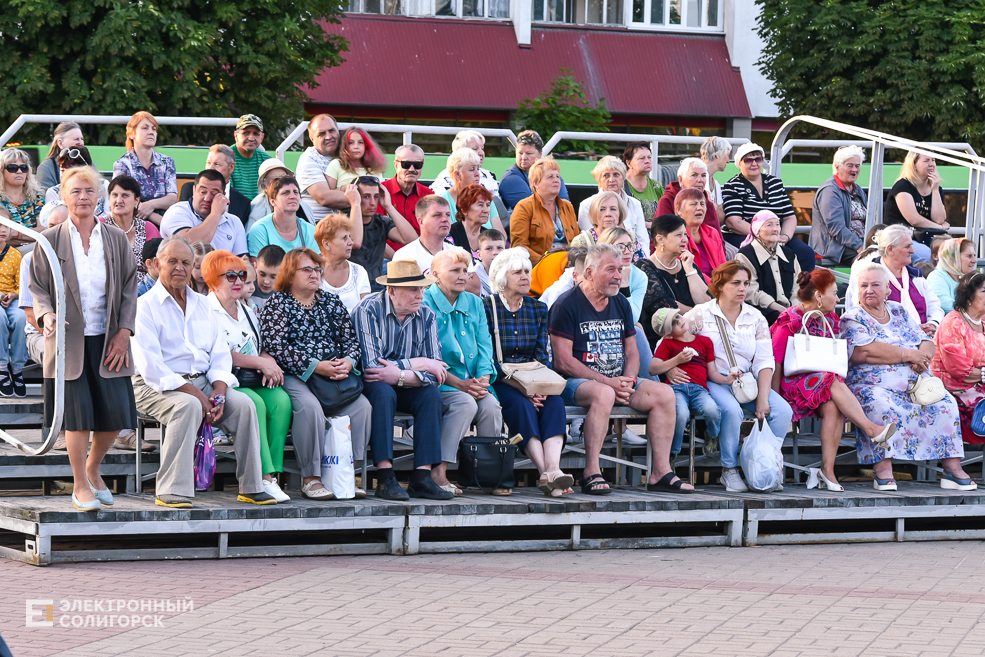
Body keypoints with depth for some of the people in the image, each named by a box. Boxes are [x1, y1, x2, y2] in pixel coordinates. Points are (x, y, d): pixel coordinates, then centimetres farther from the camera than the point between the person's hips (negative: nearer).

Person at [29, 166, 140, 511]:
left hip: (108, 340, 2)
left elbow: (130, 288, 7)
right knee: (78, 413, -4)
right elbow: (38, 287, 3)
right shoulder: (50, 240, 1)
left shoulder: (116, 239, 7)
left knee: (115, 412, 0)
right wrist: (46, 315, -18)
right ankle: (81, 485, 10)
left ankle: (92, 468, 27)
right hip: (69, 340, -2)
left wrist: (124, 333, -2)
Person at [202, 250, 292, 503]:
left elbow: (263, 350, 22)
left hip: (252, 383, 6)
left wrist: (271, 364, -3)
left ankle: (271, 475, -29)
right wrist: (260, 363, -12)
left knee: (281, 400, -25)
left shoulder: (247, 312, 24)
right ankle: (264, 477, -37)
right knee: (254, 403, -34)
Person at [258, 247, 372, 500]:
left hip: (335, 373, 5)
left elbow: (351, 340, 16)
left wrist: (347, 362, -8)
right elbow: (275, 347, -11)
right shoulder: (278, 302, 3)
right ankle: (310, 479, -28)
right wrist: (316, 367, -18)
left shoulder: (330, 301, 20)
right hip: (294, 376, -5)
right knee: (310, 406, -35)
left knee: (361, 405, -20)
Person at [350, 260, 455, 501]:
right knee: (383, 391, -35)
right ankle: (385, 479, -38)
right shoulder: (368, 310, -16)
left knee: (431, 392, -22)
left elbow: (435, 372, -8)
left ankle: (421, 477, -26)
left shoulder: (426, 316, -1)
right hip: (368, 387, -5)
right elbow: (369, 366, -26)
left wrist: (400, 375, -27)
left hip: (404, 390, 5)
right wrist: (418, 364, -19)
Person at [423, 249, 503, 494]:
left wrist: (483, 379, -10)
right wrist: (458, 383, -19)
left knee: (490, 404, -26)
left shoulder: (474, 304, 17)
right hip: (440, 381, -5)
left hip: (472, 381, 5)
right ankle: (438, 472, -32)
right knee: (465, 403, -33)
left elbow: (484, 346, 11)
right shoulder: (425, 304, -2)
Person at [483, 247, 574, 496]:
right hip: (499, 381, -4)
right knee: (522, 404, -35)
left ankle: (553, 469, -46)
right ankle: (547, 474, -45)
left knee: (555, 401, -28)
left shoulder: (538, 309, 14)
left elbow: (543, 356, 10)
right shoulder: (486, 308, -1)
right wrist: (519, 386, -21)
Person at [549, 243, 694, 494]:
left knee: (664, 393, -14)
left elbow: (632, 352, 17)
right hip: (576, 382, -7)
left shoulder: (621, 304, 15)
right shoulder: (567, 305, -7)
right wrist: (608, 382, -19)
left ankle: (660, 472, -14)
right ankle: (591, 473, -36)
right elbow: (563, 362, -13)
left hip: (617, 381, 7)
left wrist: (628, 381, -6)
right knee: (604, 394, -39)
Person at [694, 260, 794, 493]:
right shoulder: (701, 314, 1)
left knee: (783, 411, -21)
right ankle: (729, 471, -21)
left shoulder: (756, 318, 12)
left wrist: (763, 397, -9)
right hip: (713, 383, -4)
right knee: (732, 410, -37)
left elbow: (765, 361, 5)